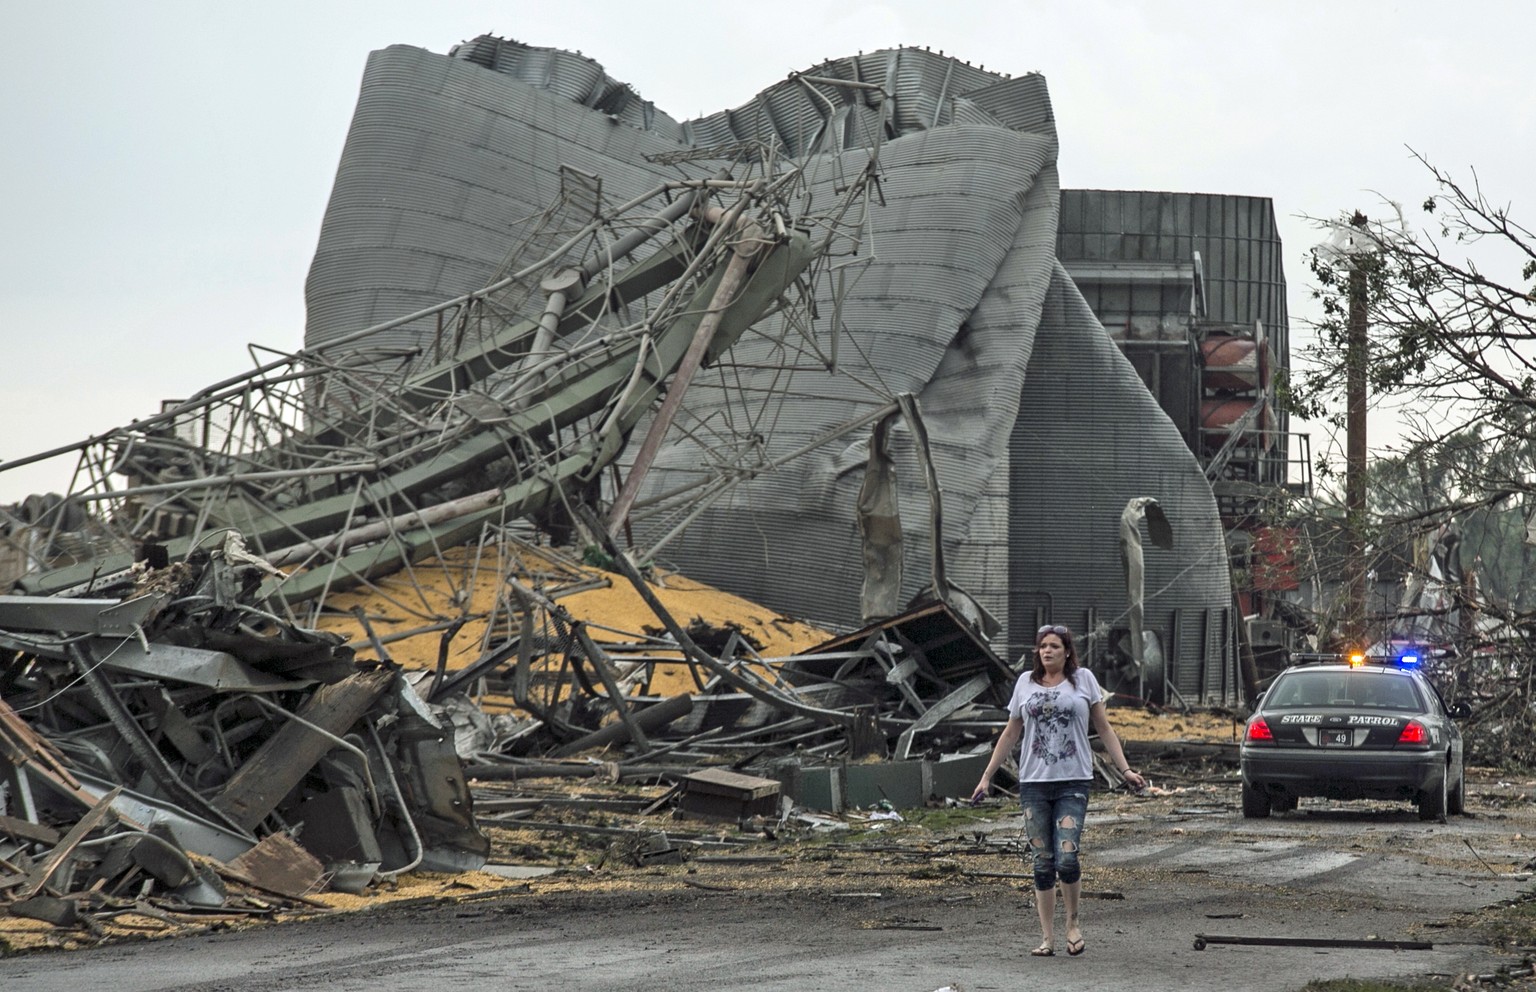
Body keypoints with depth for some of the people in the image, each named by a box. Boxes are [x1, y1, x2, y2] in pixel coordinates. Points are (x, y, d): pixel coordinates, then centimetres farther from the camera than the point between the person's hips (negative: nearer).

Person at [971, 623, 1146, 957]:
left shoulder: (1083, 679, 5)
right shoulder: (1026, 683, 10)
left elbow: (1104, 729, 9)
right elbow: (1010, 734, 17)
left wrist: (1126, 770, 1)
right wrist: (987, 776, 15)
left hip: (1073, 782, -2)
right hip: (1033, 783, 2)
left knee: (1067, 858, -14)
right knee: (1042, 863, 2)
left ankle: (1073, 925, 8)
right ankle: (1047, 937, 8)